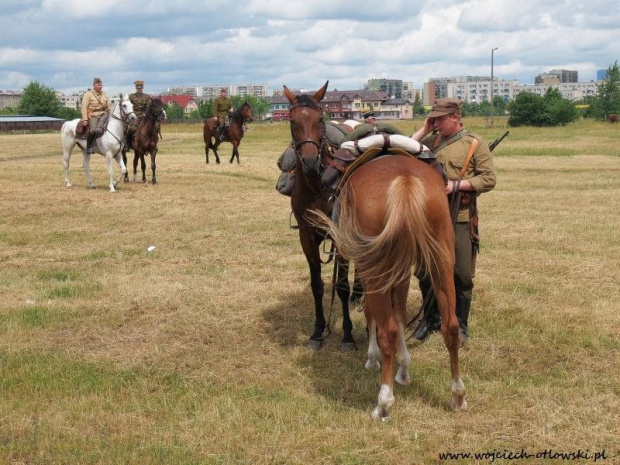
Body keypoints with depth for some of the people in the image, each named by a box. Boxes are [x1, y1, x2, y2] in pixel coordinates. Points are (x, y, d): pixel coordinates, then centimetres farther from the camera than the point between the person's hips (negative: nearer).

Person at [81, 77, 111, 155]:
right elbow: (84, 107, -5)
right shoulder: (88, 94, 2)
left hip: (103, 114, 6)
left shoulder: (104, 94, 16)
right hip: (93, 115, -6)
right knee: (93, 130, -25)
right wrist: (85, 119, -14)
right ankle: (89, 147, -15)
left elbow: (110, 106, 18)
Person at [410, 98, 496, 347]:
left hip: (460, 219, -4)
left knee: (461, 275, 4)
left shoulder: (475, 144, -3)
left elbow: (489, 179, -8)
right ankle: (431, 318, 28)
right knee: (424, 270, 11)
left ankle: (460, 326, 18)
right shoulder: (431, 141, 10)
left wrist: (456, 184, -18)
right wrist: (424, 130, 0)